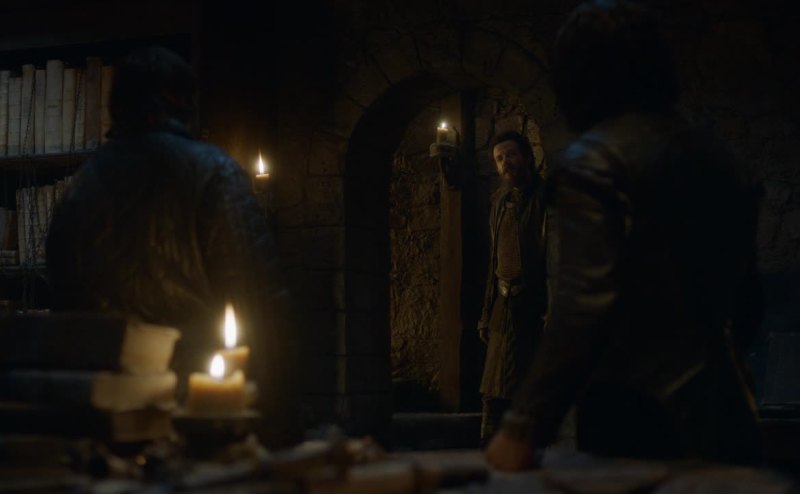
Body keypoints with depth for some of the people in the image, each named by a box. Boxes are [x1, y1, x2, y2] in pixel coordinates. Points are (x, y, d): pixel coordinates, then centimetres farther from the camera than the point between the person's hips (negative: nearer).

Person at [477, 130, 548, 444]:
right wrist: (487, 314, 17)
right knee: (494, 394, 8)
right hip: (503, 306, 7)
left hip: (531, 307, -7)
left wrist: (549, 309, -20)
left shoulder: (543, 198, -6)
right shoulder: (500, 201, 17)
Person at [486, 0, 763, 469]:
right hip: (726, 422, 7)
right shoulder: (719, 161, 11)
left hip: (637, 423, -7)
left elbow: (583, 306, -21)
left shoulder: (592, 162, -11)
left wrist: (525, 430, -20)